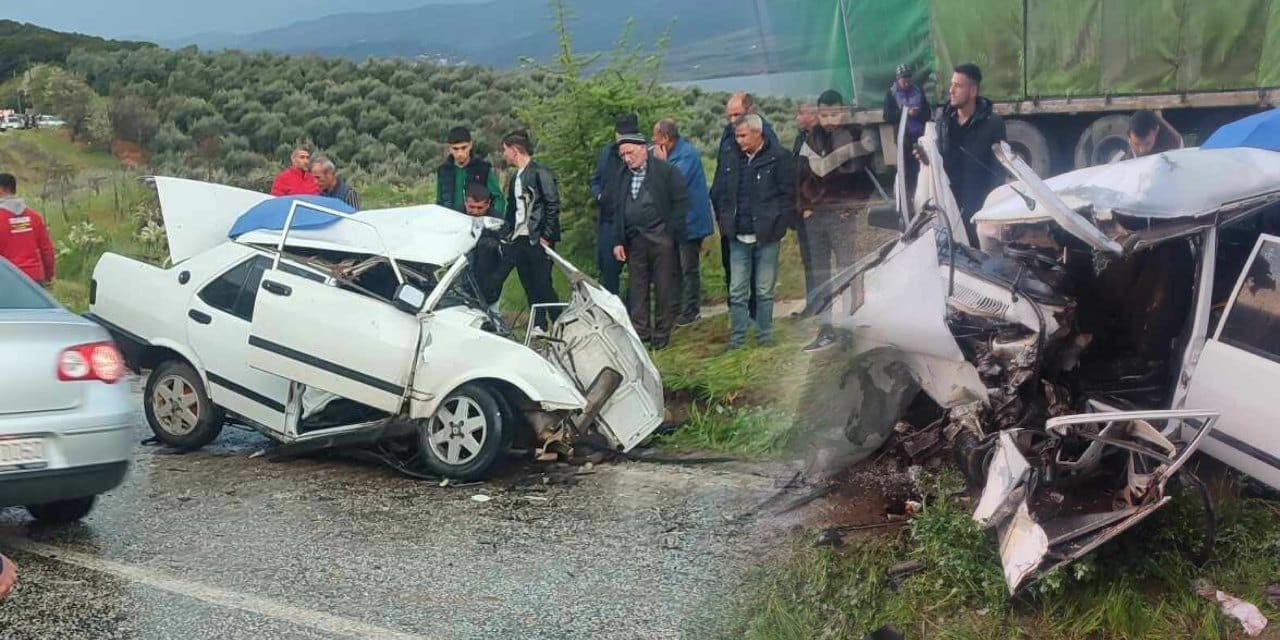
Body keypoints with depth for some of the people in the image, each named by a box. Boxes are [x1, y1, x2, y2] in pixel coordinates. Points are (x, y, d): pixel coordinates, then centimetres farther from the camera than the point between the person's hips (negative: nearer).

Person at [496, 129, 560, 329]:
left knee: (542, 284, -5)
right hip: (517, 240, 8)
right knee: (530, 286, 8)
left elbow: (553, 205, -13)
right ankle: (539, 325, 15)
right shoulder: (515, 177, 16)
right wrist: (505, 235, 12)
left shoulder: (541, 173, -10)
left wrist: (547, 236, -15)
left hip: (537, 240, -8)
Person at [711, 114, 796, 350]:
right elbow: (717, 193, 19)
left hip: (766, 237, -4)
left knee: (764, 291, 5)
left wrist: (778, 226, -10)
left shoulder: (779, 158, -5)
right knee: (737, 291, 4)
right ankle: (736, 339, 10)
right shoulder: (731, 161, 10)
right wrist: (724, 221, 9)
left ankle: (765, 337, 15)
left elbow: (789, 194, -7)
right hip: (738, 237, 4)